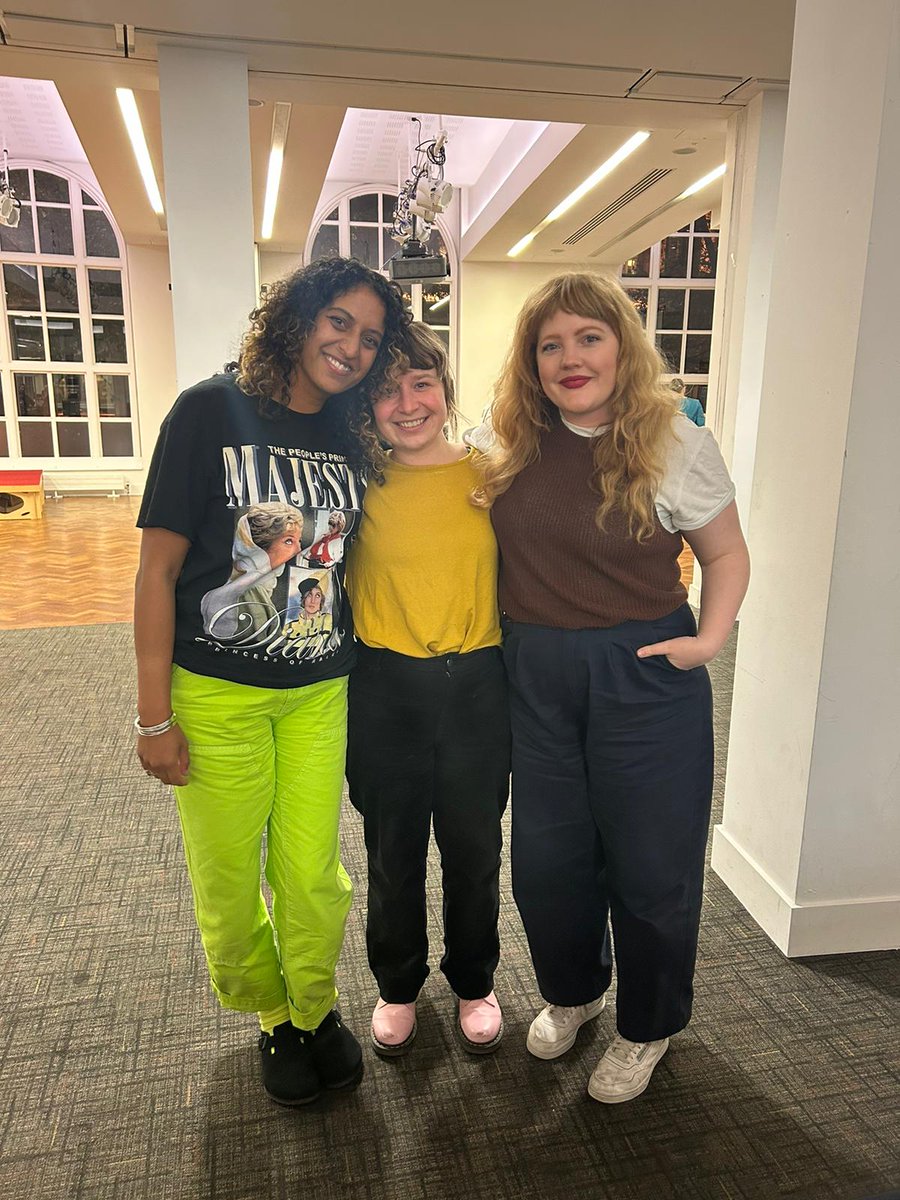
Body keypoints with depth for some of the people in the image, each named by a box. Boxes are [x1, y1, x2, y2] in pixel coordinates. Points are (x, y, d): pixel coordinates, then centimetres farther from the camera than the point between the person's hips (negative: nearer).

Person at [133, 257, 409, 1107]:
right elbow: (158, 567, -9)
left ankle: (315, 1009, 39)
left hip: (320, 693, 3)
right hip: (216, 694, -3)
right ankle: (272, 1015, 39)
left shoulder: (355, 438, 3)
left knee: (313, 875, 10)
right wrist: (154, 716, -9)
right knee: (228, 880, 11)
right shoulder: (212, 411, -9)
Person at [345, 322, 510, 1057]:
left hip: (478, 686, 1)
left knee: (474, 850, 17)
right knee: (393, 853, 17)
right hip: (387, 691, 0)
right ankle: (398, 985, 42)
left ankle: (474, 982, 43)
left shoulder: (490, 478, -3)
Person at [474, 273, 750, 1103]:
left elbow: (726, 553, 1)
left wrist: (710, 637, -12)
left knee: (650, 862, 11)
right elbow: (482, 543, 16)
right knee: (545, 860, 16)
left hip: (645, 678, -3)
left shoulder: (677, 443, -8)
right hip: (536, 676, 4)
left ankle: (647, 1028, 39)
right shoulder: (514, 443, 2)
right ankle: (572, 991, 46)